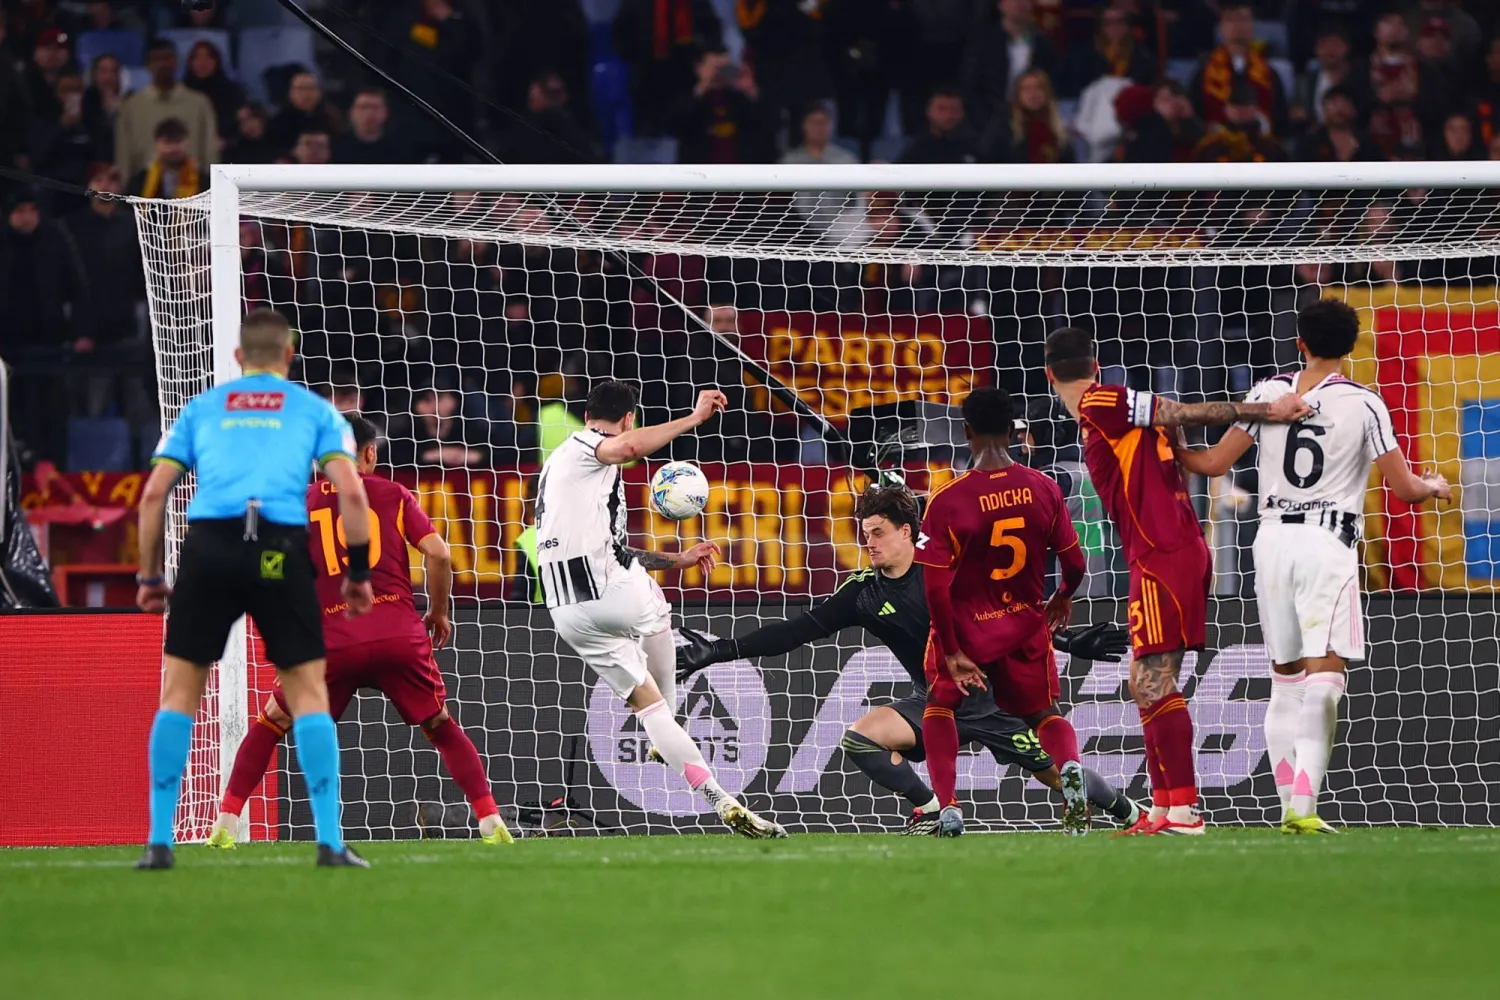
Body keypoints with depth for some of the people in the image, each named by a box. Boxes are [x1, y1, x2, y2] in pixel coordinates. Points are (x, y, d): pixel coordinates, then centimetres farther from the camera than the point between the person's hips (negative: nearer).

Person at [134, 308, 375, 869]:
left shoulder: (200, 409, 21)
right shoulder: (314, 409, 17)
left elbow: (153, 493, 13)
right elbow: (351, 491, 4)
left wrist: (150, 575, 20)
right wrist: (358, 573, 12)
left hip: (209, 544, 1)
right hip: (281, 548, -1)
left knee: (179, 690, 10)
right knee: (308, 691, 6)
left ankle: (159, 842, 6)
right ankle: (330, 843, -1)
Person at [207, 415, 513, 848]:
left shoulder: (301, 502, 12)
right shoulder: (391, 494, 11)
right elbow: (438, 554, 0)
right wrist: (439, 613, 14)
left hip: (333, 641, 0)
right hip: (399, 632, 0)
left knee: (269, 725, 16)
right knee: (442, 728, 17)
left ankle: (226, 824, 6)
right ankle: (491, 822, 8)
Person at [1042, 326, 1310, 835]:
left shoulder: (1101, 404, -8)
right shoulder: (1103, 415, 19)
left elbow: (1188, 414, -10)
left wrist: (1268, 410, -11)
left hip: (1163, 559, -10)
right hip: (1183, 551, 10)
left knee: (1155, 683, -11)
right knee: (1147, 685, 12)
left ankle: (1182, 808, -15)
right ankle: (1162, 807, 13)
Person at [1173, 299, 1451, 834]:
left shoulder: (1269, 393, 5)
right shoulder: (1363, 403, -3)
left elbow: (1214, 463, 5)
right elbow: (1404, 488, -2)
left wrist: (1172, 451, 24)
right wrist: (1435, 486, 20)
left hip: (1273, 538, 4)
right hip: (1328, 541, -4)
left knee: (1285, 679, 13)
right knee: (1323, 678, -8)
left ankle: (1289, 805, 12)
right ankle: (1304, 804, -22)